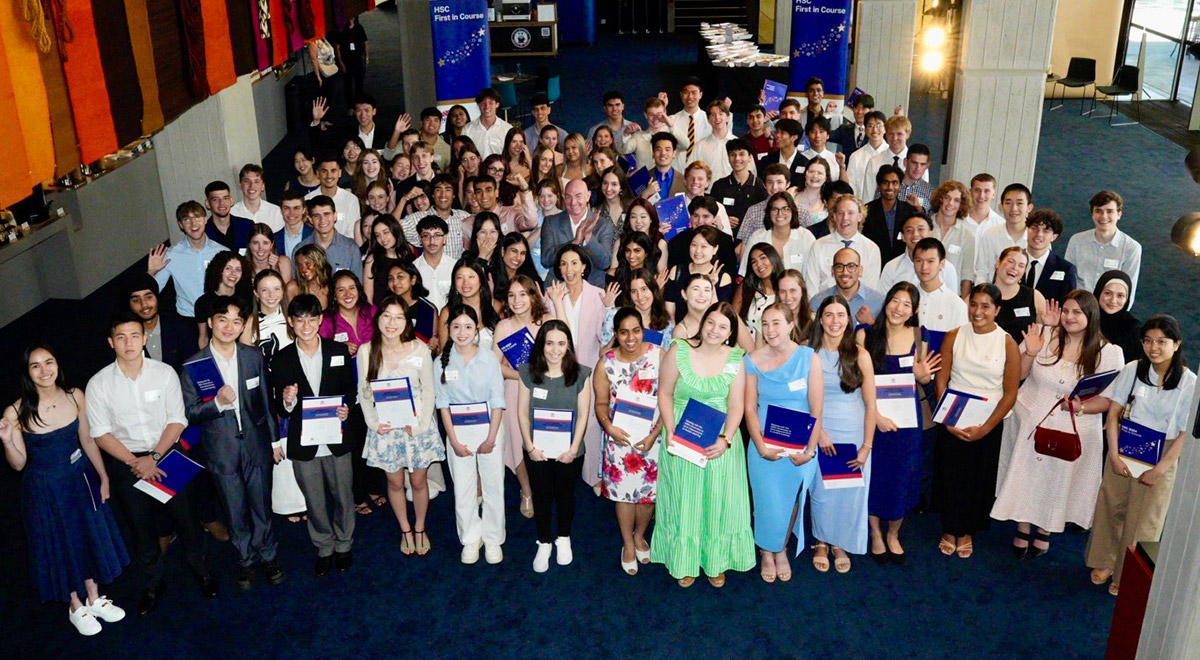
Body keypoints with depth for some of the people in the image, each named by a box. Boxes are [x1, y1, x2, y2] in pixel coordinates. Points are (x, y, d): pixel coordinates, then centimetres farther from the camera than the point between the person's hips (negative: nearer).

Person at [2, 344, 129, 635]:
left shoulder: (75, 397, -12)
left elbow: (87, 441, 1)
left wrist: (103, 478, 6)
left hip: (80, 479, 3)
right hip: (45, 488, -3)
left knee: (90, 537, 18)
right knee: (61, 545, 15)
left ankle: (94, 599, 42)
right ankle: (76, 606, 39)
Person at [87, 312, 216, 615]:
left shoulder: (164, 373, -10)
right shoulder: (99, 384, -9)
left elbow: (177, 421, -7)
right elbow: (100, 433, -7)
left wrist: (154, 457, -16)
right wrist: (135, 462, -16)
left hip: (167, 454, 0)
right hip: (125, 462, 0)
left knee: (185, 517, 10)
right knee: (141, 527, 14)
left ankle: (200, 569, 36)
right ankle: (152, 583, 35)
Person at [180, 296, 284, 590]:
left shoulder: (255, 356, -2)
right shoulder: (194, 365, -9)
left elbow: (266, 400, 6)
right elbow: (190, 413, -6)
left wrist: (274, 439, 9)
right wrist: (217, 403, -25)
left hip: (256, 445, 1)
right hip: (222, 451, -1)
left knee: (262, 507, 13)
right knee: (236, 513, 13)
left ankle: (267, 556, 33)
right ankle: (246, 560, 33)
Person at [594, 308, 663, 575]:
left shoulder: (659, 356, -9)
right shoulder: (607, 363, -4)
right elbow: (601, 403, 2)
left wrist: (654, 435, -15)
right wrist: (609, 427, -17)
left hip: (653, 437, 0)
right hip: (620, 438, 0)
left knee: (649, 491, 11)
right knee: (624, 492, 9)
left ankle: (639, 536, 39)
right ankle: (627, 544, 31)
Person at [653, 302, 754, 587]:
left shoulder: (735, 359, -3)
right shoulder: (679, 352, -7)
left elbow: (736, 405, -3)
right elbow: (665, 394, -4)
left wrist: (726, 440, -16)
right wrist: (670, 432, -13)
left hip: (720, 442, 1)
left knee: (719, 499, 9)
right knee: (683, 498, 9)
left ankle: (716, 562, 27)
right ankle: (684, 563, 25)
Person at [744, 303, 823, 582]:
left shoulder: (809, 358, -7)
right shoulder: (753, 360, -4)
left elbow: (816, 409, -6)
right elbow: (750, 407, -3)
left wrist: (809, 449, -12)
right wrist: (761, 446, -14)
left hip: (800, 447, 0)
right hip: (764, 445, 0)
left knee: (792, 501, 12)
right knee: (767, 501, 5)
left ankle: (782, 550, 37)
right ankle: (767, 553, 31)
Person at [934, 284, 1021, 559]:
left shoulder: (1007, 344, -5)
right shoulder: (954, 336, -2)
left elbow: (1010, 394, -5)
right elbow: (941, 379, -2)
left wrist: (985, 428, -11)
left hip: (988, 425, 0)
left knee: (979, 481, 9)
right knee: (950, 477, 7)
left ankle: (966, 531, 29)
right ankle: (949, 530, 26)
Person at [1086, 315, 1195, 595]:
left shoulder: (1189, 383, -13)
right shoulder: (1132, 370, -7)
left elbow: (1186, 434, -10)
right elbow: (1113, 414, -4)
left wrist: (1159, 469, -13)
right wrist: (1114, 455, -11)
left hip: (1160, 459, -2)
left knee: (1142, 519, 7)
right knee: (1111, 507, 12)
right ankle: (1104, 562, 32)